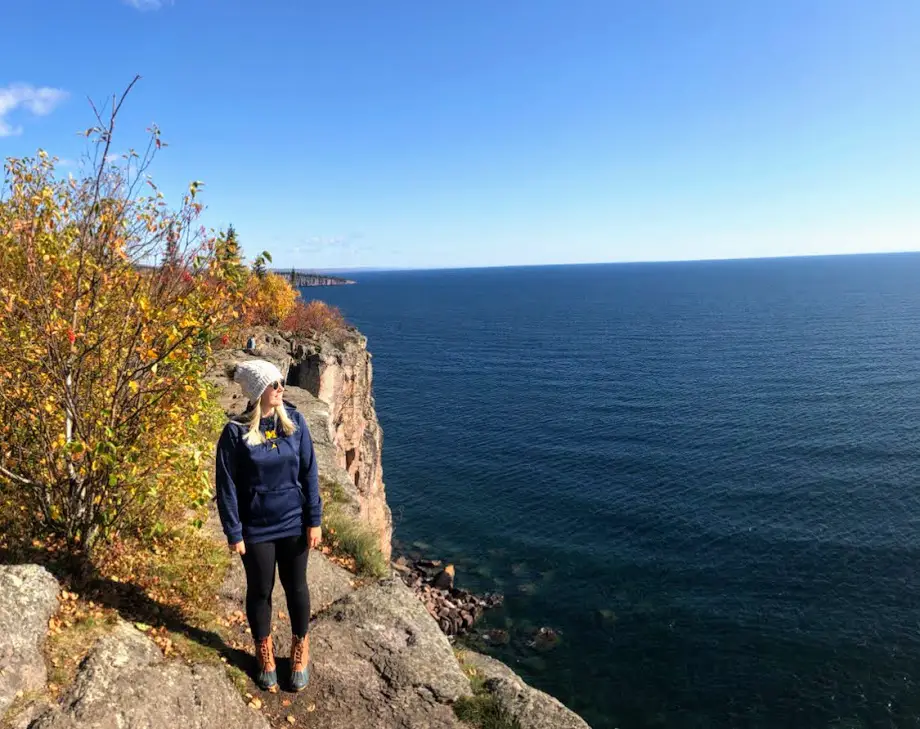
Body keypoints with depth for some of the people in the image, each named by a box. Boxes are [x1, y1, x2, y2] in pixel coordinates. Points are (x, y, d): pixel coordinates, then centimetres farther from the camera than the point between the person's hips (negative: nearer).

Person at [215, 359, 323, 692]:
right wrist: (233, 533, -7)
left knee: (296, 587, 16)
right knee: (259, 591, 16)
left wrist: (314, 520, -3)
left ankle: (301, 649, 38)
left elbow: (309, 473, -3)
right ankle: (264, 652, 40)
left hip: (294, 524, 2)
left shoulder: (294, 421, -8)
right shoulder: (235, 432, -14)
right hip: (256, 529, -2)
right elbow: (227, 487, -8)